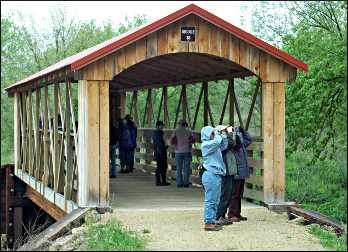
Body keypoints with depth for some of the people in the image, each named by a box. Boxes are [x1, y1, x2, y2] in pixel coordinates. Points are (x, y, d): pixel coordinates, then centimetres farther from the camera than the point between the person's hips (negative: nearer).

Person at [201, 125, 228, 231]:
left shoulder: (214, 145, 16)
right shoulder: (206, 144, -12)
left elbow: (223, 146, 26)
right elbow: (217, 141, -27)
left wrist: (223, 135, 15)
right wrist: (217, 134, -8)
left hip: (216, 175, 10)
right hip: (211, 175, -10)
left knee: (215, 201, 14)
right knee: (210, 200, -7)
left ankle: (212, 221, 19)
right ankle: (208, 222, -5)